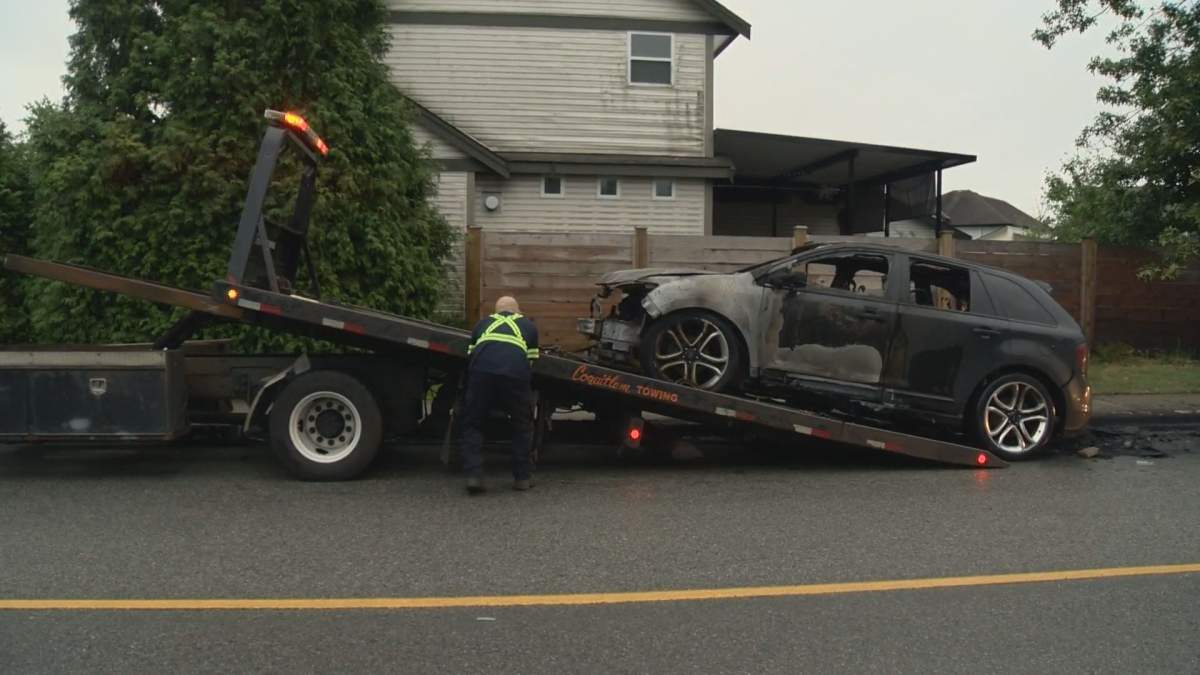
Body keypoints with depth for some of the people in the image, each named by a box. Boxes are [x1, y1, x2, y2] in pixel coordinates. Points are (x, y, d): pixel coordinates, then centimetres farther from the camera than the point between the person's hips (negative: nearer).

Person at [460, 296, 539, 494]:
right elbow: (531, 359, 32)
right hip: (515, 371, 0)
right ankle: (522, 477, 23)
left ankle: (474, 475, 5)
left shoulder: (483, 323, 35)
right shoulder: (528, 325, 33)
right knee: (522, 425, 21)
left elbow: (470, 353, 40)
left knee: (472, 424, 16)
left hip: (482, 370, 0)